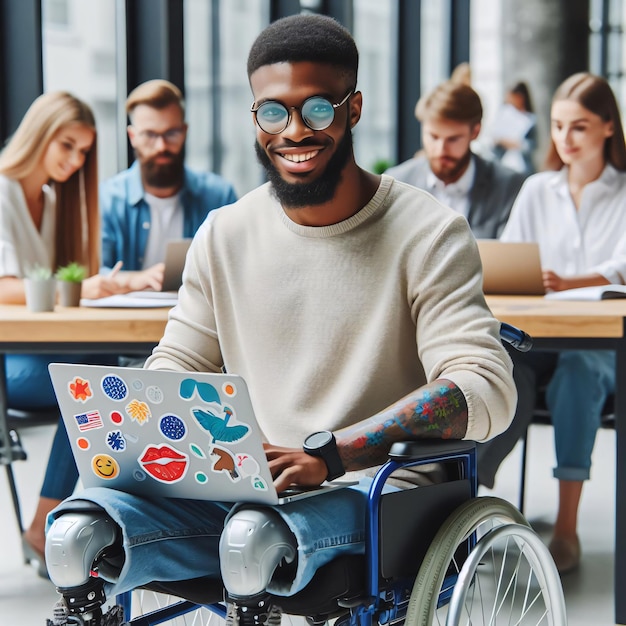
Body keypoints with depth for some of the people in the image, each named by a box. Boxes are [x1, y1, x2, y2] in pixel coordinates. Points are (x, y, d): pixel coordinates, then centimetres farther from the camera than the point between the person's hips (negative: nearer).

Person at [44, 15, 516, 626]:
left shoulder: (427, 233, -5)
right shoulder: (225, 234, 11)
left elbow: (486, 390, -16)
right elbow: (177, 364, 17)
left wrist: (328, 454, -28)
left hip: (370, 494, -4)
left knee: (254, 535, -37)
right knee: (77, 533, -22)